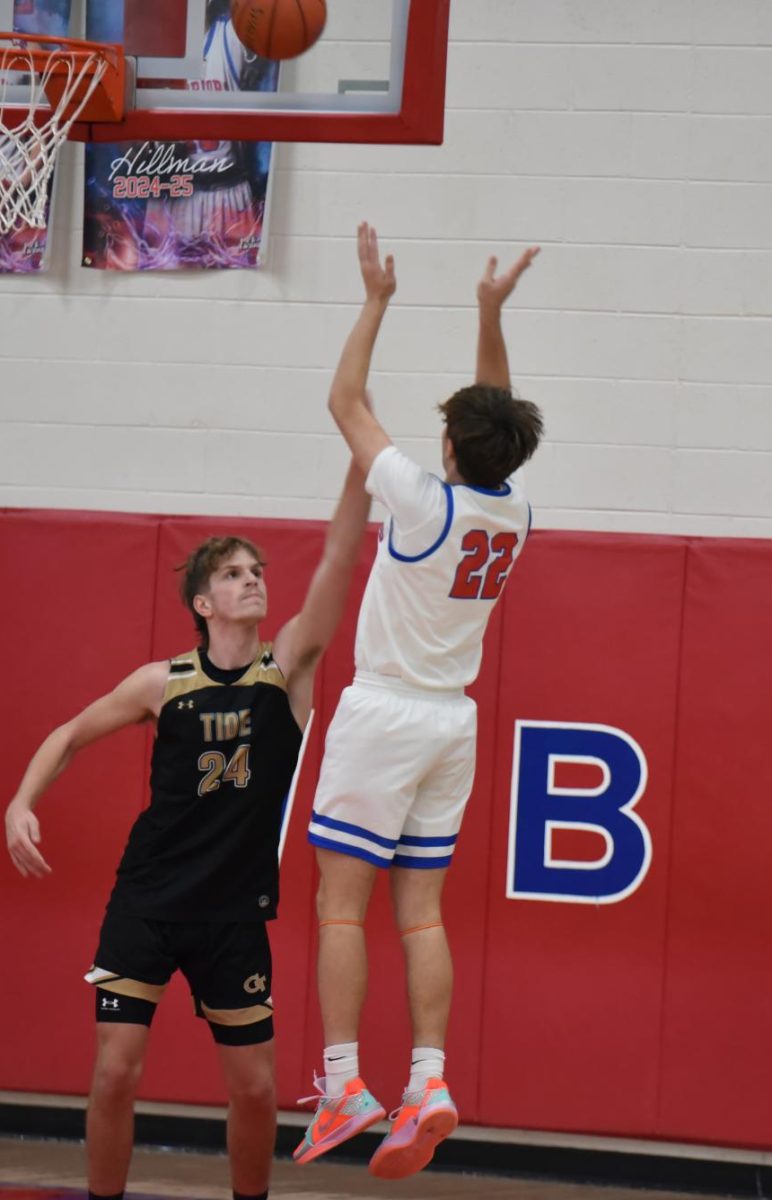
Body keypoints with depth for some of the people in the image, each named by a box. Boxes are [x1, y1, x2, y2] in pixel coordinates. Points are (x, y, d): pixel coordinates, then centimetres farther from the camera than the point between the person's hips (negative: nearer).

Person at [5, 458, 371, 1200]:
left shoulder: (288, 666, -4)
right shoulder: (163, 683, -4)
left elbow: (339, 557, -16)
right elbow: (71, 736, 10)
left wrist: (363, 456, -24)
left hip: (236, 914, 0)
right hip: (146, 901, 0)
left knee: (254, 1087, 4)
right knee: (115, 1072, -4)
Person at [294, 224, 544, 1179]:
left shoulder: (425, 501, -16)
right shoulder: (516, 514, 0)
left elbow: (345, 400, -6)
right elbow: (499, 422, 19)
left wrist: (378, 300, 2)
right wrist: (491, 316, 17)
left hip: (385, 714, -6)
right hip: (452, 722, 6)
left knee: (342, 901, -3)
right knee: (420, 911, 6)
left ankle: (343, 1083, -8)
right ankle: (429, 1083, -3)